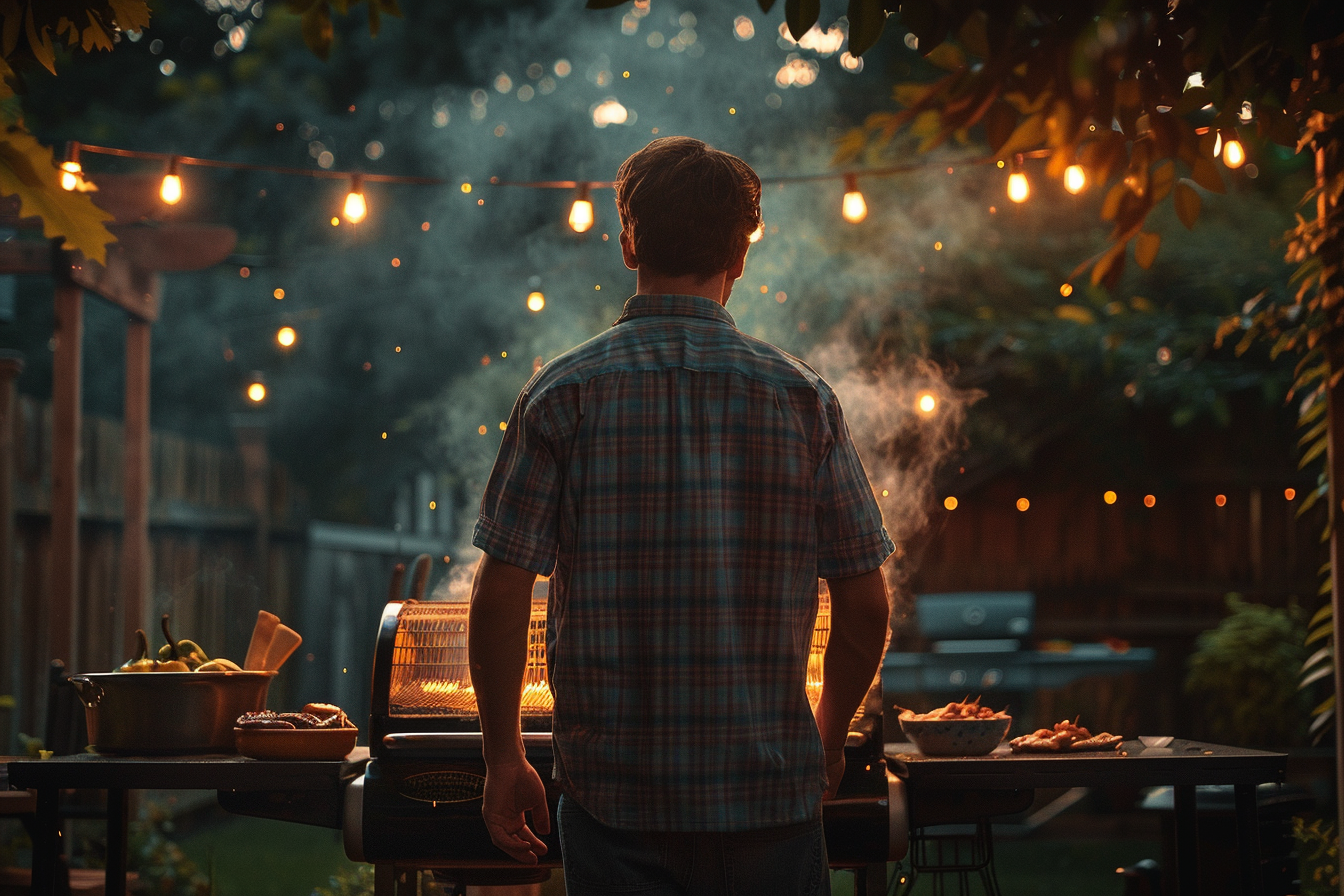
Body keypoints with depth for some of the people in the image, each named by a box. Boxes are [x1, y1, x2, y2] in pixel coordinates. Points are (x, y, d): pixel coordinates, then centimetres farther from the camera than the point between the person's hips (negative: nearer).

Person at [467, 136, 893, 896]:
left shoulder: (563, 394, -4)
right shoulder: (802, 397, -1)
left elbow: (501, 596, -6)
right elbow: (866, 606, 1)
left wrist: (504, 758, 5)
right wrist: (828, 740, 16)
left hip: (614, 786, 0)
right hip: (769, 791, 0)